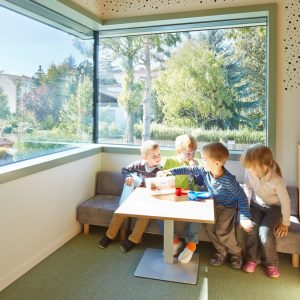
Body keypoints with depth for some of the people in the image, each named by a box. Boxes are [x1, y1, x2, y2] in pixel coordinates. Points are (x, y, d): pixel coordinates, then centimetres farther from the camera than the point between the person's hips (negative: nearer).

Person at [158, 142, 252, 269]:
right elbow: (188, 170, -10)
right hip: (214, 204, 6)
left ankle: (236, 253, 17)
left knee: (222, 232, -10)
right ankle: (221, 252, 22)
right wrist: (169, 171, -11)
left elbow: (241, 196, -28)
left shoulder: (228, 180, -35)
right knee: (210, 228, -1)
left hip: (227, 207, -6)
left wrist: (245, 217, -30)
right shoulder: (204, 170, -20)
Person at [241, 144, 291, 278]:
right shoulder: (249, 172, -24)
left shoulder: (276, 180, -33)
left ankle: (271, 263, 9)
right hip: (256, 204, 3)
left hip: (273, 207, -3)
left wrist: (285, 223, -10)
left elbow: (285, 201, -19)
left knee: (265, 233, -20)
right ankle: (252, 259, 9)